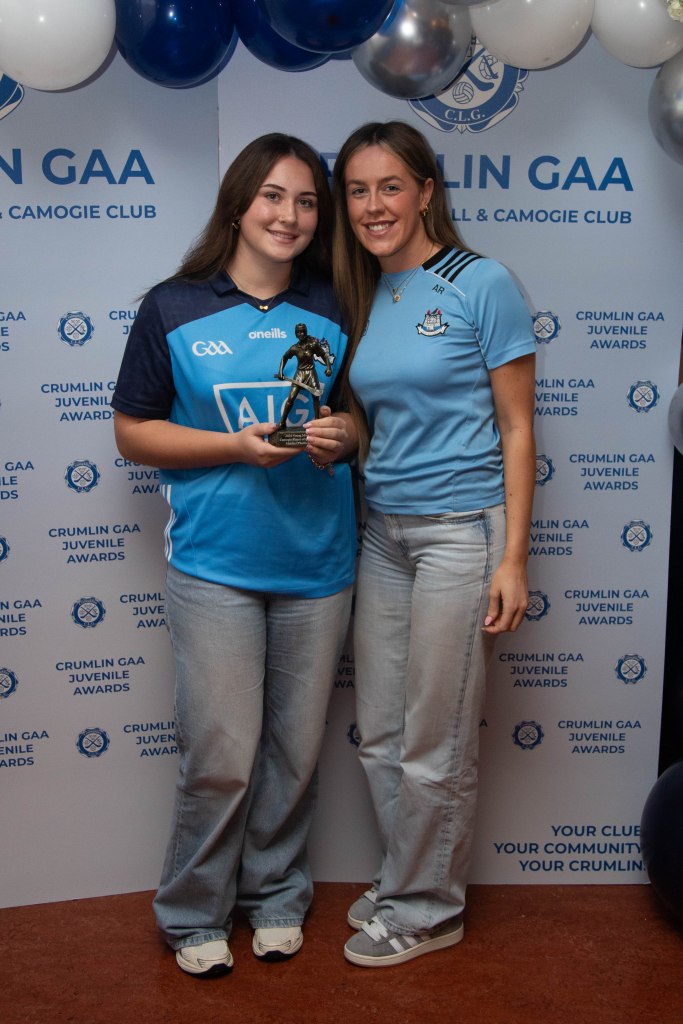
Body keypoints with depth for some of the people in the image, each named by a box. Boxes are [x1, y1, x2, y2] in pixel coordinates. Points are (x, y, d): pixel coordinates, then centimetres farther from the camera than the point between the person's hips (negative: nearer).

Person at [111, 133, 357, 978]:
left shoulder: (334, 310, 6)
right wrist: (236, 445, -15)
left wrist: (344, 436, -9)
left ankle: (276, 894, 33)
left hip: (318, 564, 3)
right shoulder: (173, 309, -2)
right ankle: (194, 914, 24)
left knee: (296, 750, 12)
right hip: (214, 566, -3)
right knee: (221, 756, 0)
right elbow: (132, 431, 0)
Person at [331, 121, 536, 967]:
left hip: (459, 528, -6)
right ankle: (405, 882, 33)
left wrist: (512, 558, -12)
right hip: (383, 530, 6)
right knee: (379, 735, 13)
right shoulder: (362, 297, 11)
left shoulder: (481, 284, -7)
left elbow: (516, 428, -8)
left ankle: (425, 908, 24)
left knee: (434, 745, 4)